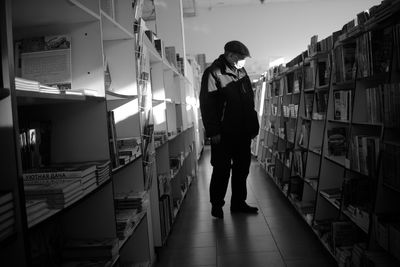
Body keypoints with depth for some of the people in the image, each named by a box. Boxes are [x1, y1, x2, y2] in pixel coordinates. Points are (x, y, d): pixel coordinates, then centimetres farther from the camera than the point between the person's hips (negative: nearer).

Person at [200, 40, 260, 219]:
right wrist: (213, 131, -18)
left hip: (242, 132, 7)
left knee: (242, 168, 11)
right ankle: (216, 205, 18)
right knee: (222, 170, 2)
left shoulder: (242, 73, 15)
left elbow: (250, 102, 19)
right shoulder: (213, 73, -7)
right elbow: (207, 104, -13)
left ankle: (238, 203, 25)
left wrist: (253, 127, 12)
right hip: (223, 134, -7)